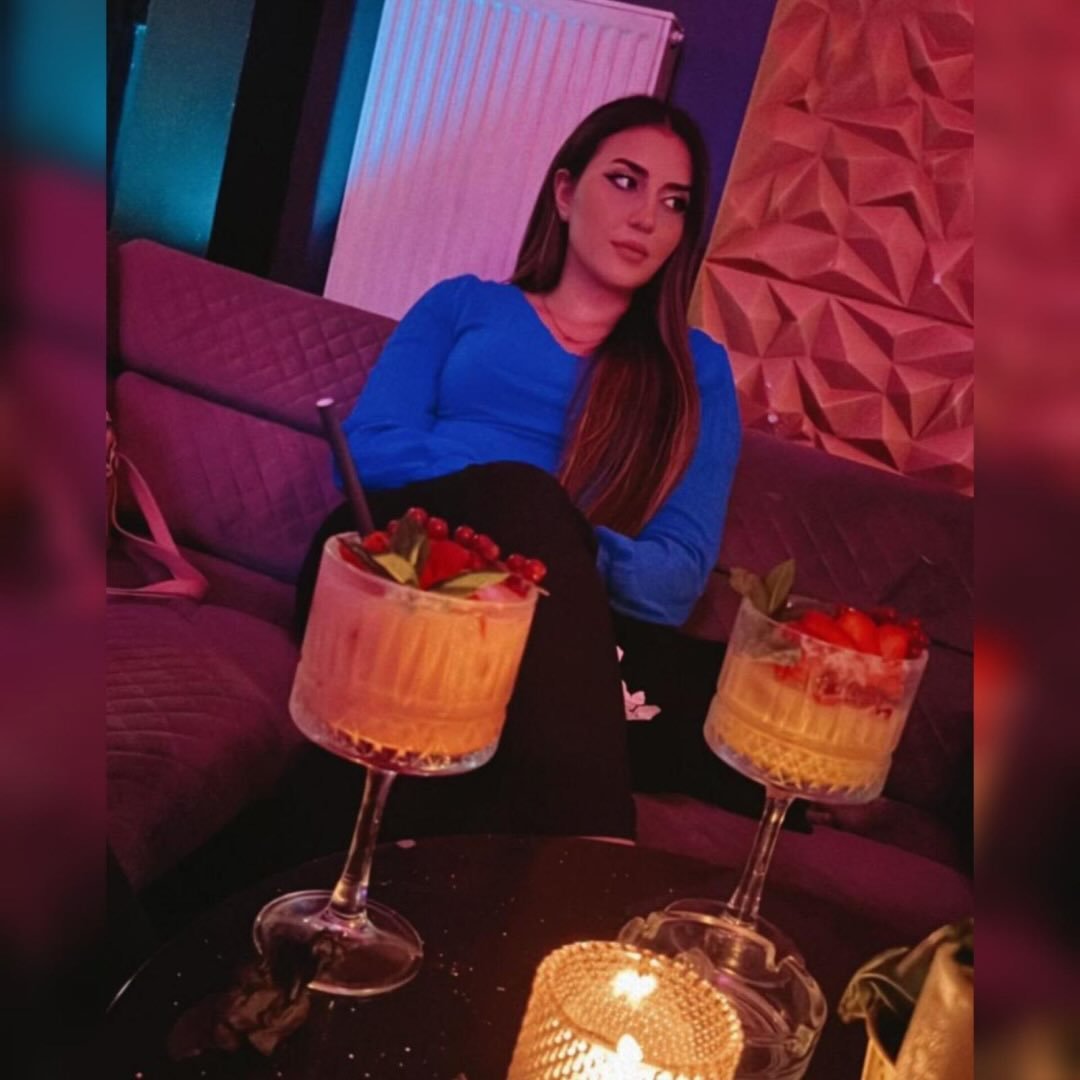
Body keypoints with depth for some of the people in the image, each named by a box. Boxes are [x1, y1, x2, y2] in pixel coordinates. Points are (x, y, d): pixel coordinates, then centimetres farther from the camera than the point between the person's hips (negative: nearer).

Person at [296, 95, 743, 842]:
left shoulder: (696, 370, 19)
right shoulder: (464, 304, 20)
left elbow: (679, 579, 6)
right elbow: (368, 447, 3)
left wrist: (551, 543, -16)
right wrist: (536, 522, -12)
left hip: (540, 629, 0)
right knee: (523, 493, -33)